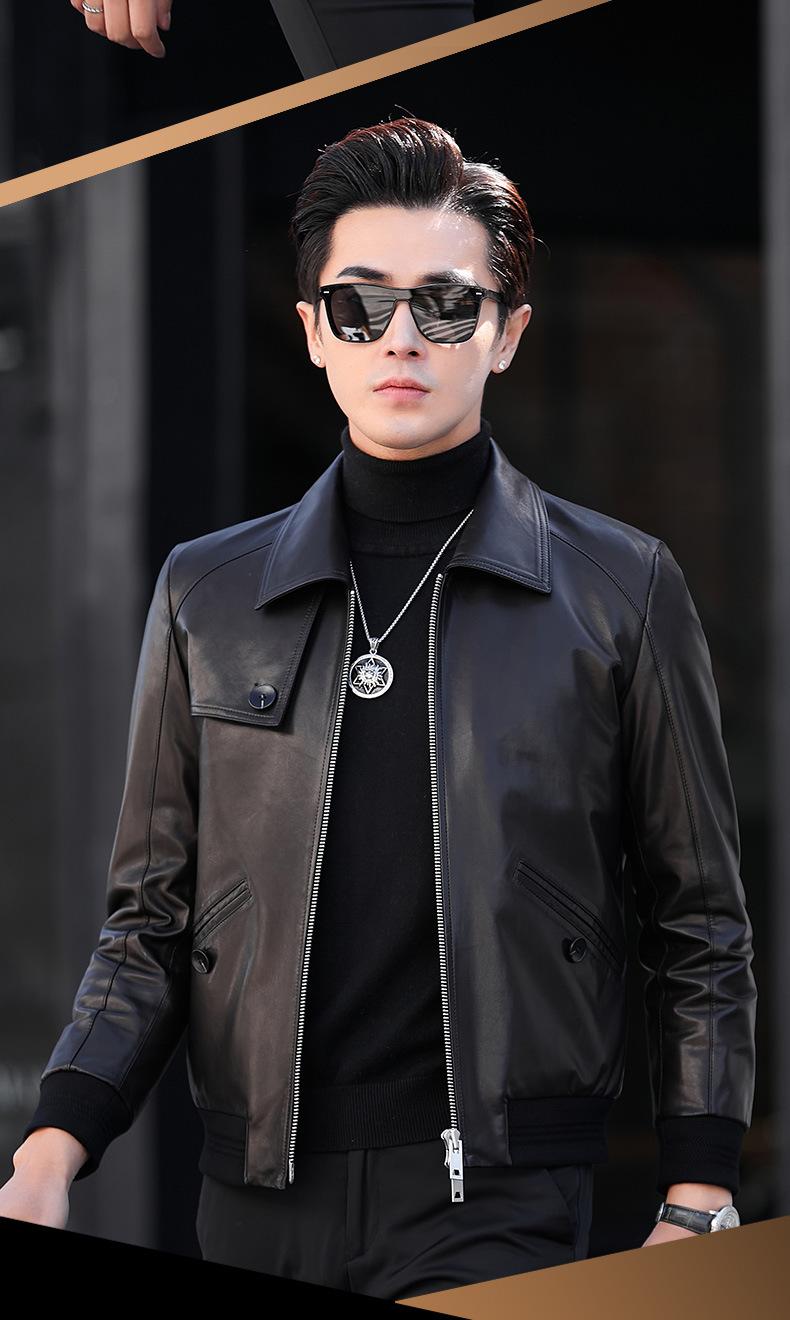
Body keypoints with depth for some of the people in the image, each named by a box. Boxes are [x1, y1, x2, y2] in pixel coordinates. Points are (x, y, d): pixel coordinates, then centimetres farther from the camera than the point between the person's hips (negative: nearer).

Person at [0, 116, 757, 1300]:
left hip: (501, 1209, -2)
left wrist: (697, 1208, -2)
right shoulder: (207, 593, 9)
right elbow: (152, 922, 10)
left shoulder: (618, 590, 2)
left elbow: (698, 924, 5)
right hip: (253, 1203, 3)